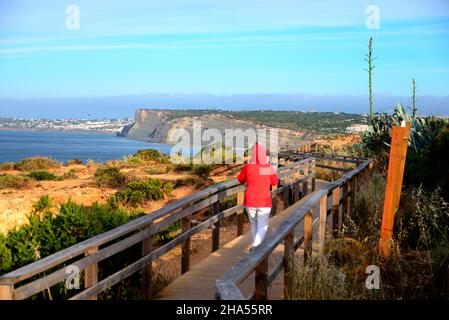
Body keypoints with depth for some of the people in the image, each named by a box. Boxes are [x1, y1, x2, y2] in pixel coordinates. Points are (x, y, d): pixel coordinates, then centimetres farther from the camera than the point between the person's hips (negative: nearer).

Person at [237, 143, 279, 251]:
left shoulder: (248, 167, -11)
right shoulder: (268, 168, -10)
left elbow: (240, 180, 6)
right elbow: (275, 182, 7)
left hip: (250, 202, 2)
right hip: (264, 202, -1)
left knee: (254, 224, 21)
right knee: (262, 226, 6)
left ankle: (256, 245, 34)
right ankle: (255, 245, -16)